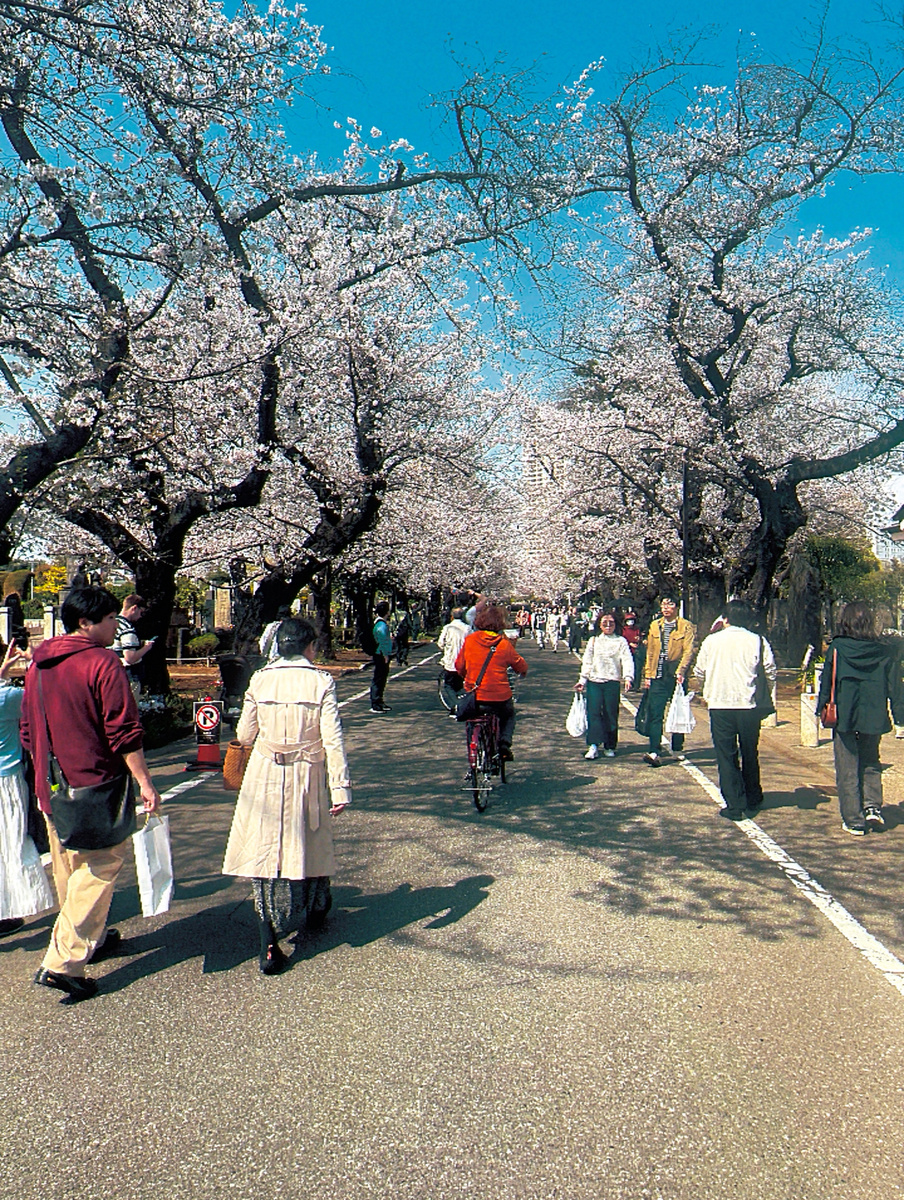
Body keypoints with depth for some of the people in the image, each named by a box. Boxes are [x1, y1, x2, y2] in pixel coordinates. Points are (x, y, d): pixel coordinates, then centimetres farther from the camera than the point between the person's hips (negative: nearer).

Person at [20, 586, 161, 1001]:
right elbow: (124, 730, -19)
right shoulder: (102, 663, -16)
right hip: (94, 787, -8)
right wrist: (144, 781, -15)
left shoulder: (37, 664, 8)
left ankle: (87, 939, 38)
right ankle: (62, 963, -3)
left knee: (68, 870, 21)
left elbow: (28, 730, 16)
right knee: (98, 869, 0)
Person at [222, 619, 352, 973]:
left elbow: (244, 735, 3)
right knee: (310, 843, 19)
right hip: (307, 776, 0)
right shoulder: (321, 681, -8)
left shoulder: (259, 679, -3)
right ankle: (315, 911, 43)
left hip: (264, 776, 1)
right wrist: (340, 788, -9)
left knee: (263, 850, 4)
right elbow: (333, 739, -12)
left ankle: (269, 945, -2)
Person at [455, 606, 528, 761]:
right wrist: (522, 672, 25)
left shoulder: (469, 640, -3)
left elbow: (459, 666, 7)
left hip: (473, 699, 2)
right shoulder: (504, 644, -8)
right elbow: (522, 668, 2)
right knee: (509, 715, 29)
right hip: (500, 698, -1)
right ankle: (505, 744, 10)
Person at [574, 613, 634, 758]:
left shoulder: (620, 641, 6)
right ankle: (593, 746, -11)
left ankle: (610, 746, 13)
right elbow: (587, 661, 15)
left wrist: (628, 678, -18)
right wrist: (583, 679, 9)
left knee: (611, 714, 2)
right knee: (593, 711, -10)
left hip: (612, 682, -1)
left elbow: (627, 660, -3)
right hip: (594, 681, 1)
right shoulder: (594, 640, 14)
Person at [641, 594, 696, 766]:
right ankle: (655, 752, -9)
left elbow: (688, 650, -7)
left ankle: (677, 749, 22)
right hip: (658, 676, 3)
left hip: (676, 675, -3)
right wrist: (647, 675, 8)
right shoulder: (655, 625, 12)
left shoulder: (686, 626, 0)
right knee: (655, 714, -6)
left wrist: (680, 671, -20)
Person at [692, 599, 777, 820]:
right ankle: (753, 801, 29)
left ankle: (734, 805, 3)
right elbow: (770, 672, 1)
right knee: (750, 754, 17)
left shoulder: (711, 641, -1)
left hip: (719, 705, -1)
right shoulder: (758, 641, -2)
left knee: (726, 756, 5)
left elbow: (699, 671, 6)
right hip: (749, 705, 1)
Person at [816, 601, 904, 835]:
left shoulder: (837, 649, -8)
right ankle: (872, 807, 8)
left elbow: (826, 682, -4)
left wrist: (822, 711, 5)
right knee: (870, 764, 23)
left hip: (844, 718, -2)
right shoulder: (881, 652, -1)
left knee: (848, 771, 6)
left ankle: (854, 821, 9)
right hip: (873, 718, 3)